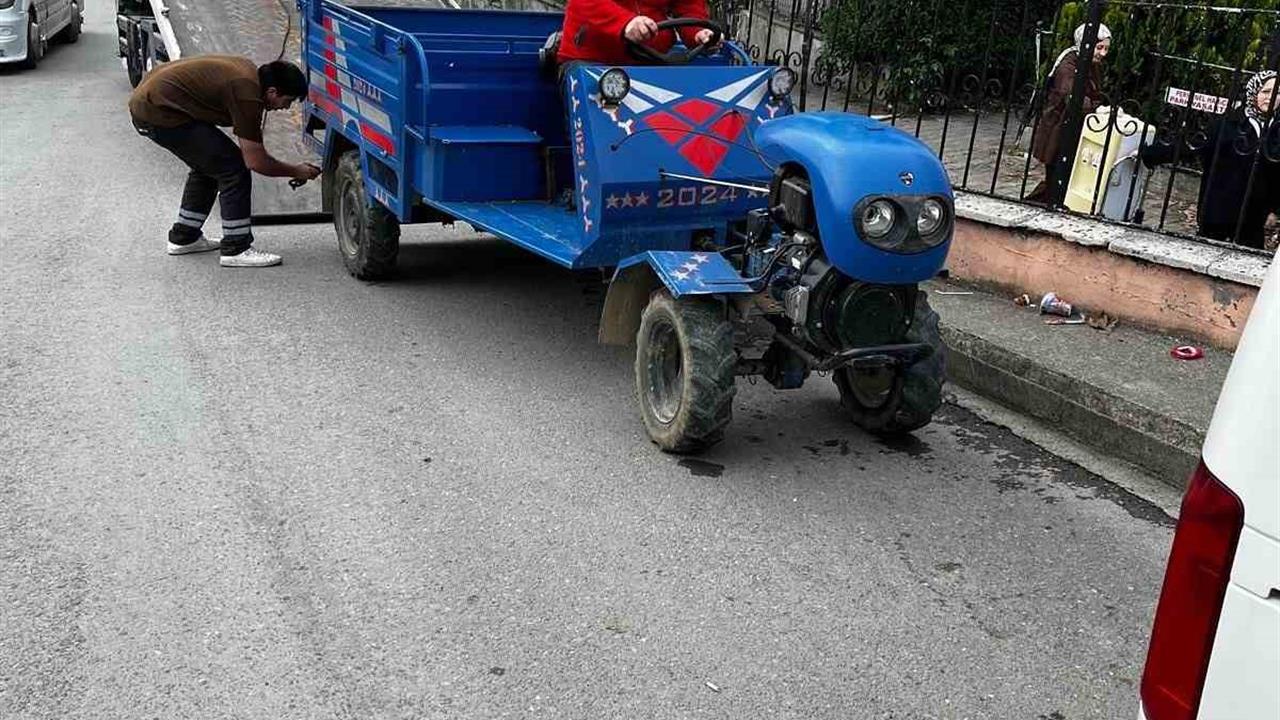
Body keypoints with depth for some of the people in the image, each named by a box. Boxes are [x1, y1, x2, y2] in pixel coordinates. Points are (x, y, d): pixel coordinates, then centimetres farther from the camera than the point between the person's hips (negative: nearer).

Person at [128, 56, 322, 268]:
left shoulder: (249, 71, 9)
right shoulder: (247, 94, -19)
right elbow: (255, 162, -14)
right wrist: (296, 172, 0)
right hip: (159, 112, -10)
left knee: (208, 164, 24)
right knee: (233, 168, -8)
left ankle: (183, 237, 33)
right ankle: (236, 249, -2)